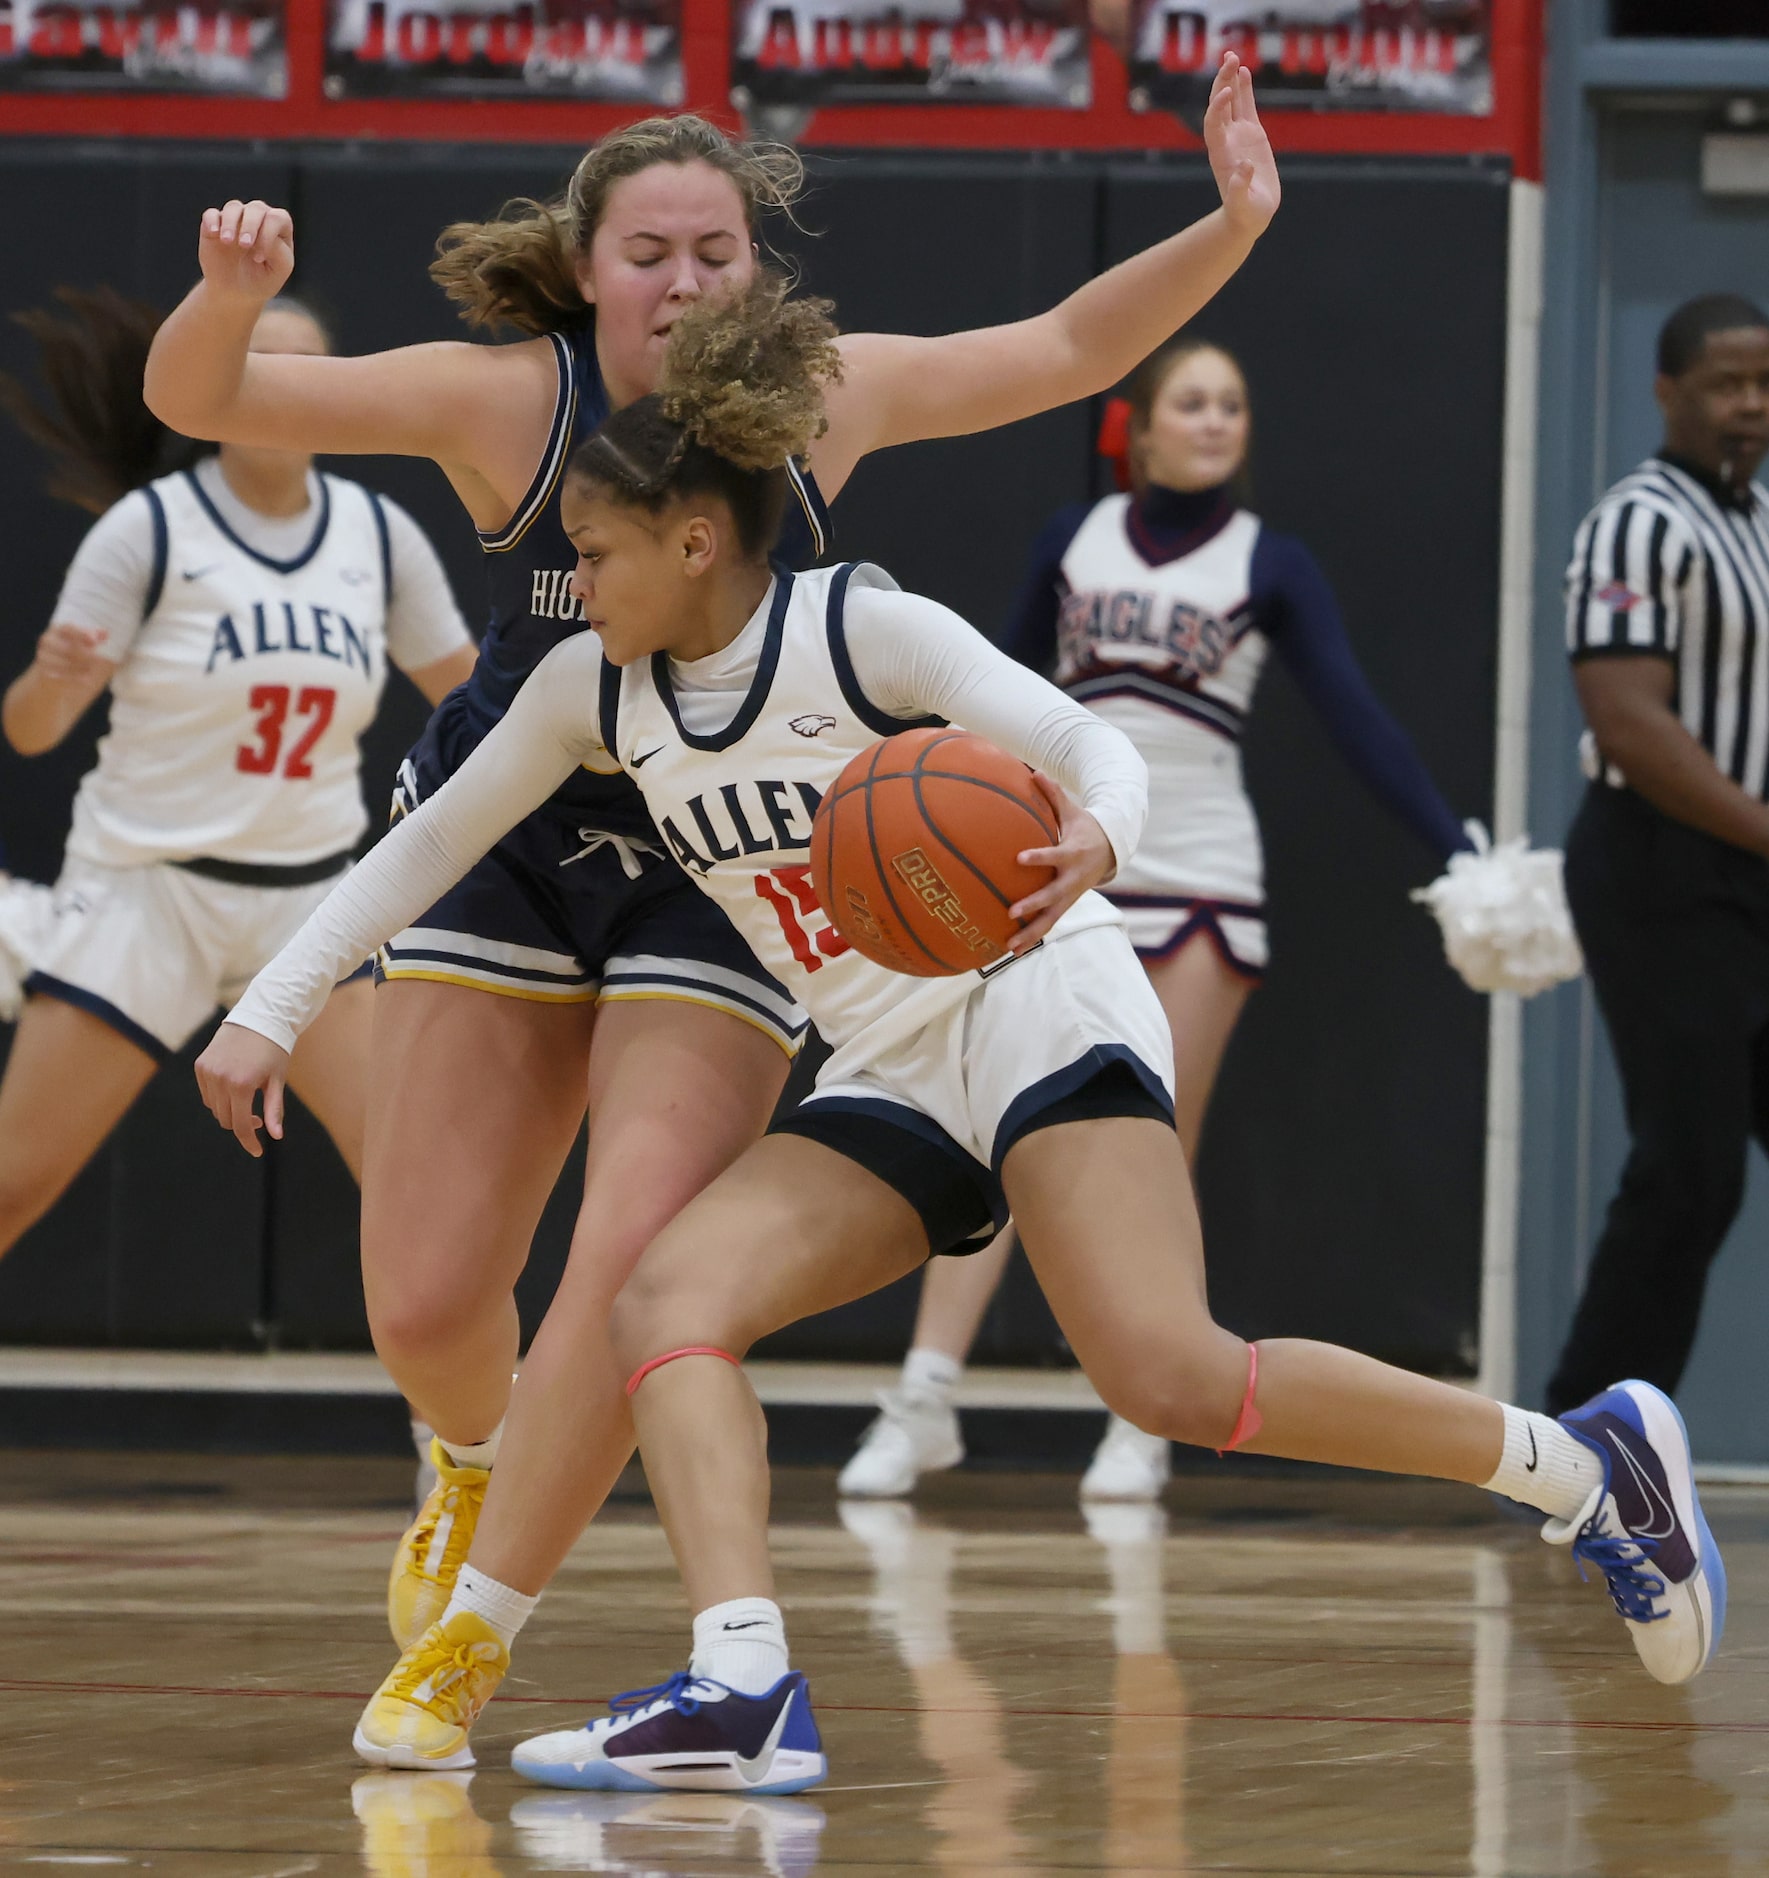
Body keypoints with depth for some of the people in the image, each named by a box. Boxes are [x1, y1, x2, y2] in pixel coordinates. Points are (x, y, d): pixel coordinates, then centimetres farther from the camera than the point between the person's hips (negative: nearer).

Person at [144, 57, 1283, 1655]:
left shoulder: (824, 398, -8)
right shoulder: (509, 401, -14)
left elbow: (1070, 352, 6)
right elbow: (198, 401, -17)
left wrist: (1230, 229, -8)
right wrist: (230, 293, -38)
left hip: (719, 877, 0)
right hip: (508, 846, 0)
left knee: (639, 1271, -20)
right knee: (425, 1305, -1)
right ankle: (478, 1461, 37)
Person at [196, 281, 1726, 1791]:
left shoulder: (865, 630, -11)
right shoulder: (597, 695, 6)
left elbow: (1094, 746, -16)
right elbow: (432, 843, 15)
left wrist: (1092, 839, -40)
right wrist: (269, 1013, 9)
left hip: (1035, 1003, -7)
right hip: (887, 1087, 7)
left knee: (1172, 1377, -25)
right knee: (667, 1300, -18)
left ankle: (1586, 1466, -10)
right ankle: (743, 1695, -33)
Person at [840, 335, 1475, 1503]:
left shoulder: (1270, 565, 0)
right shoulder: (1075, 541, 7)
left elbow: (1357, 718, -5)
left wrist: (1456, 851, -16)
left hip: (1201, 880, -2)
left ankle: (1142, 1427, 5)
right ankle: (924, 1406, -8)